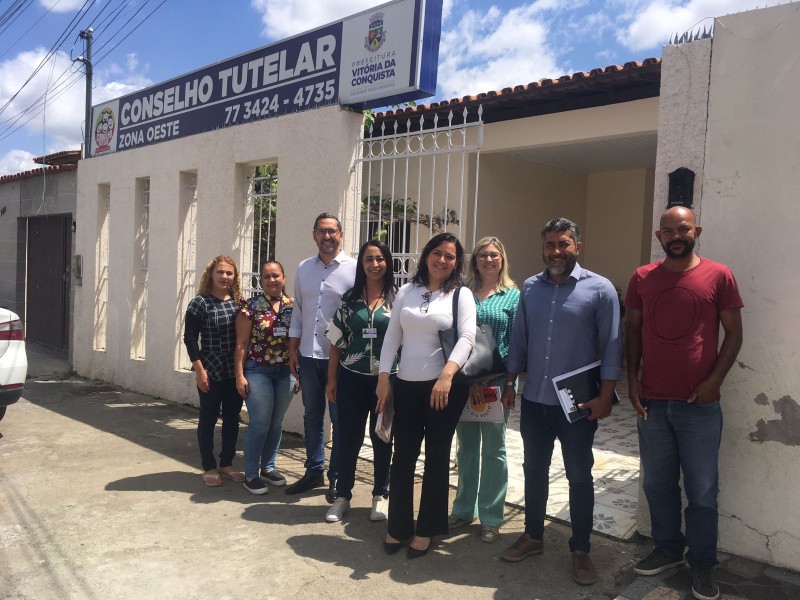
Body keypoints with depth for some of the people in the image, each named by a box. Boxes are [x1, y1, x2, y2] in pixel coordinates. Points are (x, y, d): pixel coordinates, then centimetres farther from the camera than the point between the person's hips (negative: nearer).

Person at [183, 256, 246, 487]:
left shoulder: (238, 302, 5)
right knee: (208, 419, 7)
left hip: (235, 372, 5)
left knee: (232, 418, 12)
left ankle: (226, 464, 26)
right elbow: (190, 338, -8)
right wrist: (199, 370, -13)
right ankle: (209, 468, 20)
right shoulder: (200, 302, -7)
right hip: (211, 371, -4)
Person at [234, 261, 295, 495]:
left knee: (276, 422, 12)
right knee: (260, 423, -4)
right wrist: (239, 375, -9)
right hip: (258, 371, -4)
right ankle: (250, 474, 9)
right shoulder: (250, 306, -4)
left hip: (285, 371, 4)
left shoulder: (292, 306, 6)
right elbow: (241, 343, -5)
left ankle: (268, 467, 27)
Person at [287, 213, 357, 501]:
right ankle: (313, 471, 30)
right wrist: (292, 349, 9)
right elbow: (298, 310, 13)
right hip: (308, 355, 5)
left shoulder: (354, 269, -6)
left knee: (340, 419, 6)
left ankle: (337, 478, 19)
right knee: (312, 416, 15)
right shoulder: (304, 268, 9)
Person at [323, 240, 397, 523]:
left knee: (382, 439, 11)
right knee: (348, 438, 9)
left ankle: (380, 496, 27)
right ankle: (342, 496, 25)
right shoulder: (350, 298, 4)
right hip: (352, 378, 2)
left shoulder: (398, 298, -2)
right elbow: (337, 341, 6)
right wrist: (331, 379, 4)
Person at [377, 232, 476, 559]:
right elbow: (392, 335, 7)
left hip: (446, 386, -2)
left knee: (437, 457, 8)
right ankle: (398, 525, 25)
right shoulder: (407, 291, 9)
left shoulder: (461, 295, 0)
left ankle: (427, 529, 23)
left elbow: (467, 338, -13)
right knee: (403, 456, 8)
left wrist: (446, 375, -27)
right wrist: (384, 377, 0)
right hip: (407, 385, 3)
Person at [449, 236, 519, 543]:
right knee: (466, 448, 13)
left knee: (493, 450, 8)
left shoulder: (513, 296, 1)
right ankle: (463, 509, 28)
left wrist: (487, 378, -13)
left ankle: (491, 517, 21)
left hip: (496, 383, -2)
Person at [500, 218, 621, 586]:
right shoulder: (530, 287, 5)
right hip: (534, 400, 4)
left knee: (579, 476, 8)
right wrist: (510, 383, 8)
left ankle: (580, 551, 24)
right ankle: (532, 536, 33)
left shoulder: (600, 289, -8)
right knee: (534, 470, 15)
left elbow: (611, 347, -8)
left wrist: (605, 397, -12)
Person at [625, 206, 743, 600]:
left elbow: (733, 334, 0)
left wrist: (714, 381, -9)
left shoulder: (718, 276, -3)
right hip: (652, 401, 3)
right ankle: (667, 548, 33)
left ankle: (702, 565, 24)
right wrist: (632, 379, 2)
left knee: (701, 490, 7)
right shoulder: (642, 278, 5)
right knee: (657, 483, 14)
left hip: (699, 404, -2)